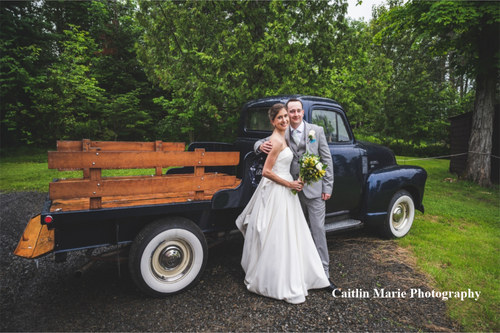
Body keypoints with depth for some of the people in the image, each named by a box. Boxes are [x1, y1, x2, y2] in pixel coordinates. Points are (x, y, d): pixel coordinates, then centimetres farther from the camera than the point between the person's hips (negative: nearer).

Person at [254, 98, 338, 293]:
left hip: (314, 189, -2)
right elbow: (259, 143, 10)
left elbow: (327, 160, 1)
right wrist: (261, 146, -17)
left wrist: (327, 187, -4)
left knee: (318, 231, 0)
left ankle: (324, 275, 10)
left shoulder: (316, 130, 2)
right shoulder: (281, 134, 5)